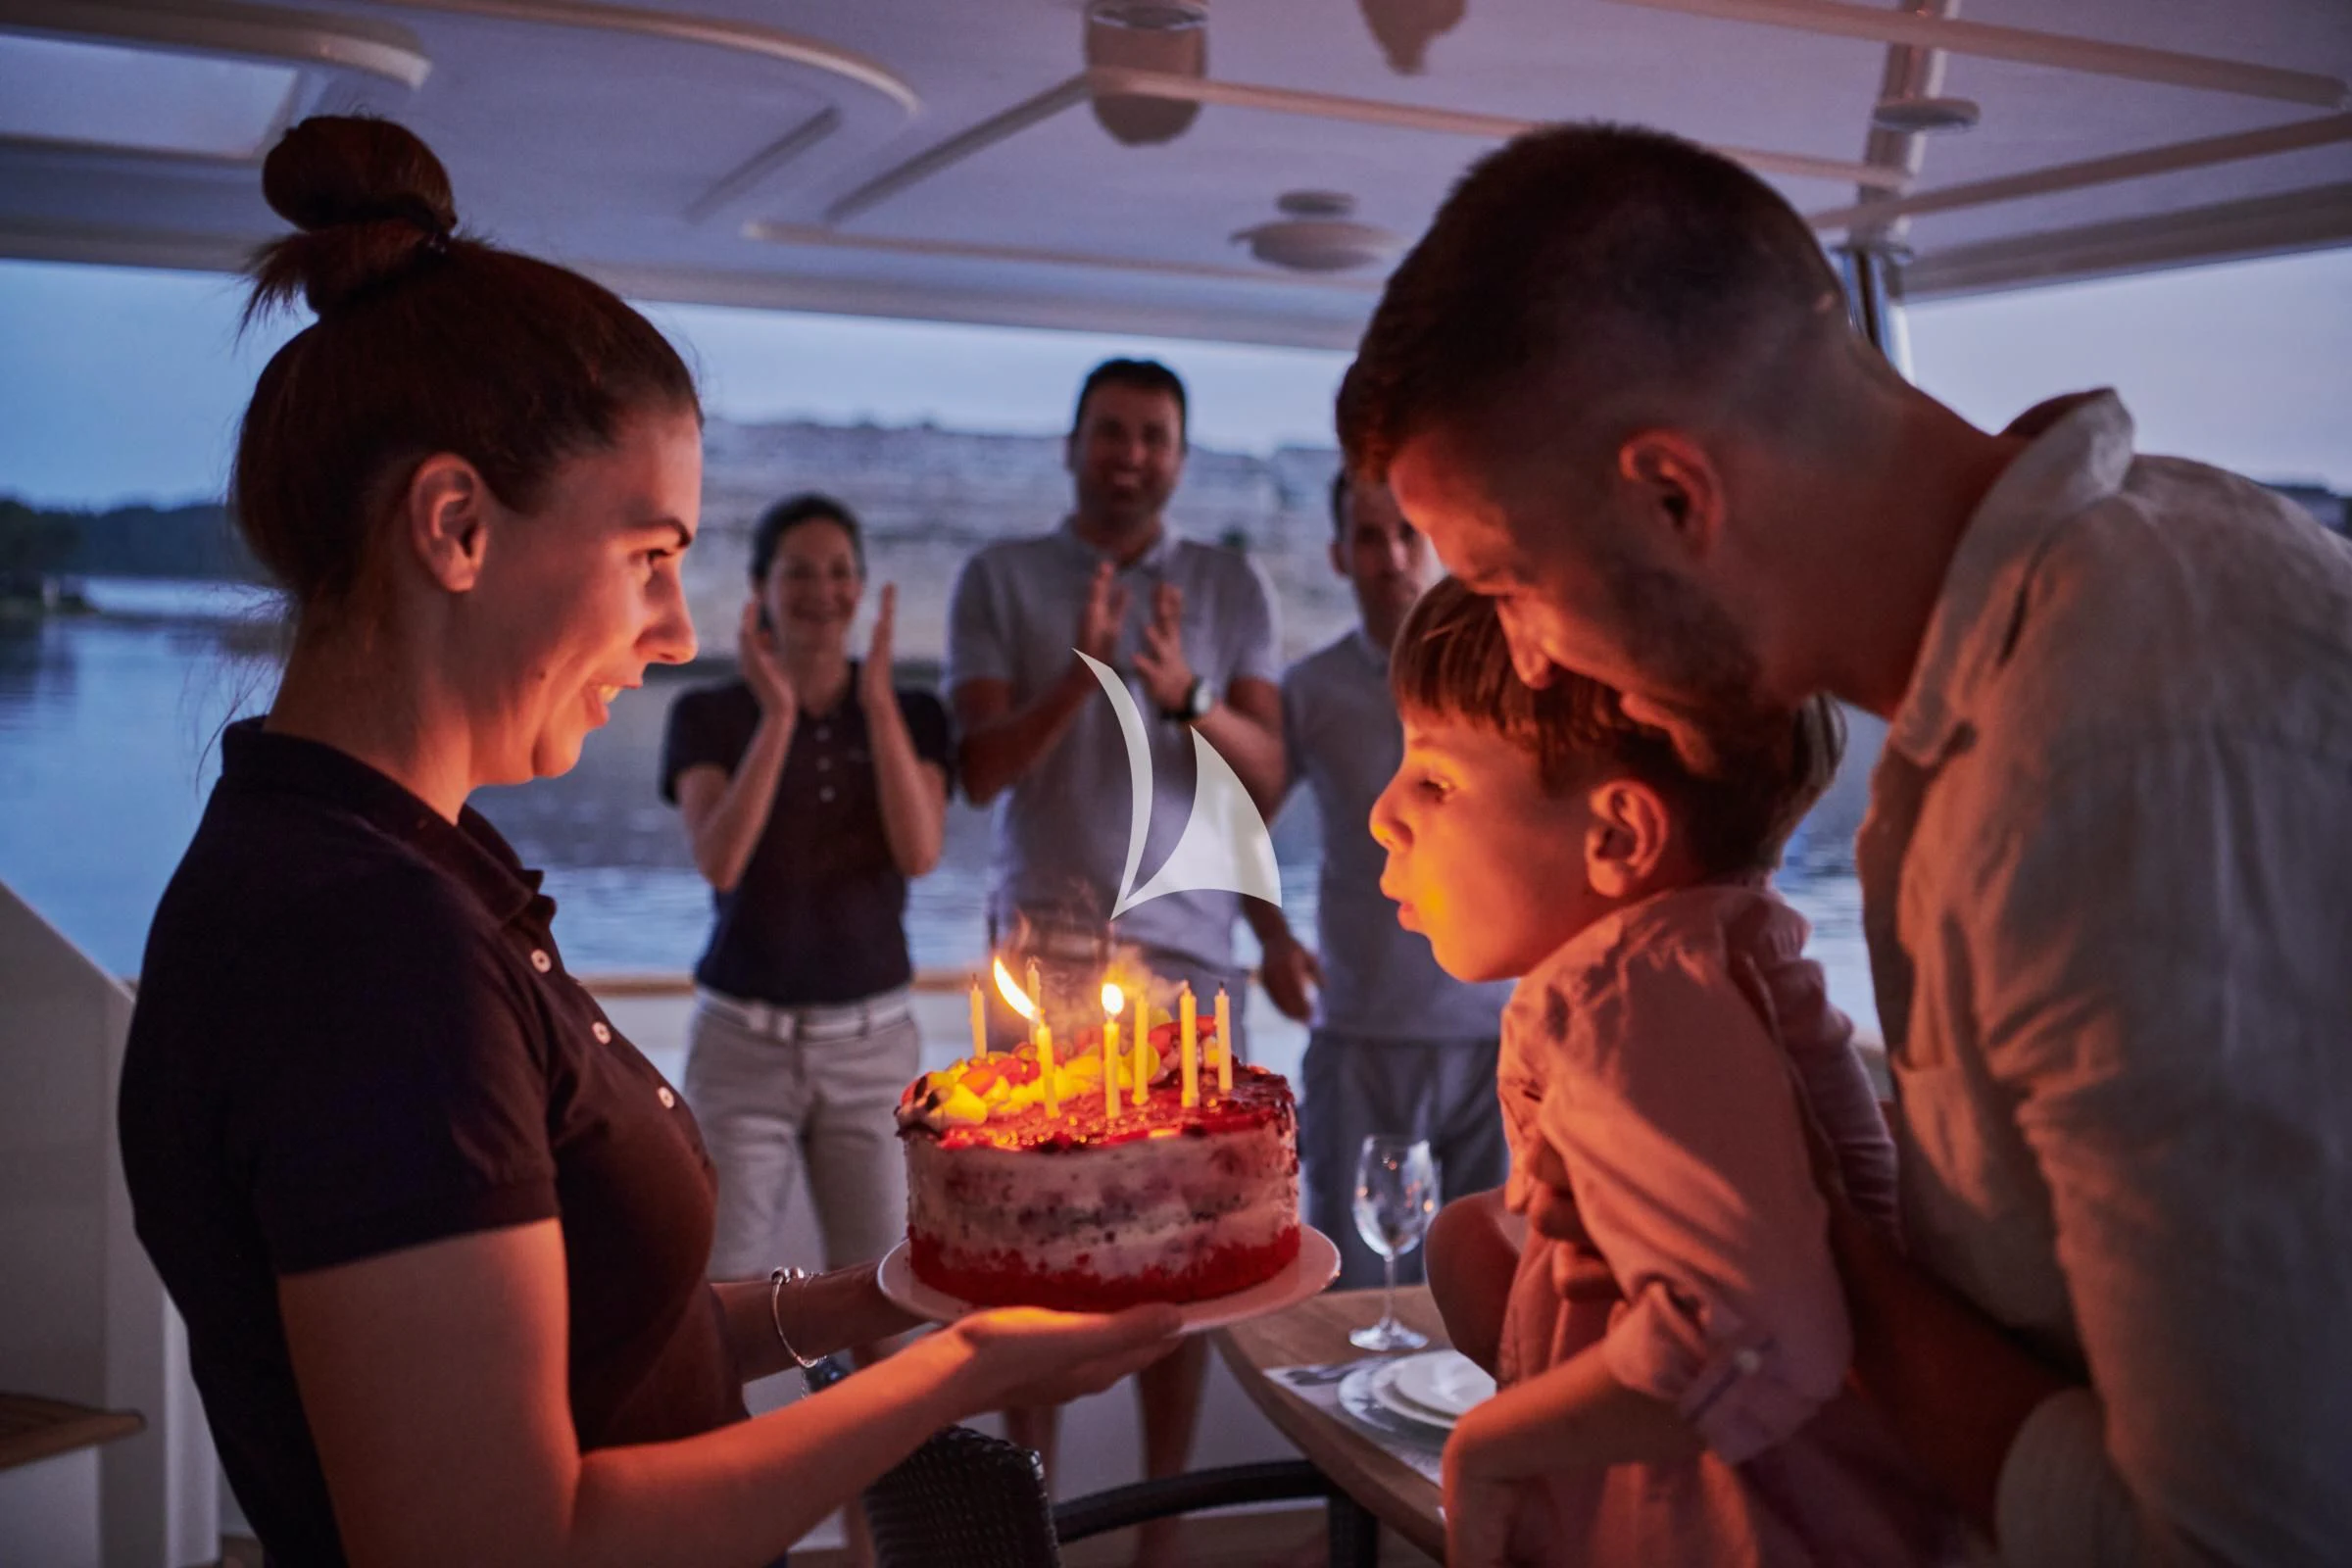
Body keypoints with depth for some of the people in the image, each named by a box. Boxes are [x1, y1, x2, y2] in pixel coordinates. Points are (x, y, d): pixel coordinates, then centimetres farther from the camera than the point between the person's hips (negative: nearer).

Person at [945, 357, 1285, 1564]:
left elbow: (1266, 780, 2)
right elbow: (980, 772, -2)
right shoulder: (1000, 578, 6)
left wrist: (1186, 696, -17)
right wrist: (1077, 673, -18)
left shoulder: (1231, 586, 8)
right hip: (1043, 947, 0)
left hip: (1187, 948, 1)